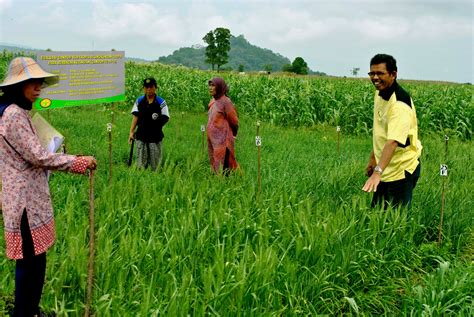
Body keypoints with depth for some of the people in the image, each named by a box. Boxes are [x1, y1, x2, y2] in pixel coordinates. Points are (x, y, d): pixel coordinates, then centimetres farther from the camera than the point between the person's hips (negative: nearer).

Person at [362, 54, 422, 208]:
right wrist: (373, 157, 19)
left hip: (402, 171, -9)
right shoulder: (380, 94, 3)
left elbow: (393, 142, -37)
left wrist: (378, 172, -48)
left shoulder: (400, 104, -25)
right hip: (385, 167, 9)